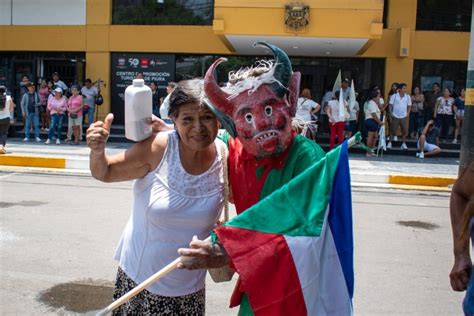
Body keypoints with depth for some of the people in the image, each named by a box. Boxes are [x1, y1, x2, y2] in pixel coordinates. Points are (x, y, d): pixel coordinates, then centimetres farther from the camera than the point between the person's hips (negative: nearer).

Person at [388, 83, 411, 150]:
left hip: (403, 117, 3)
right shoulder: (394, 96, -3)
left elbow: (409, 106, 12)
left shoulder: (407, 97, 5)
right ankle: (390, 143, 10)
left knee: (405, 130, 1)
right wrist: (390, 113, -6)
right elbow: (390, 105, 0)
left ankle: (403, 144, 11)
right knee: (393, 130, 1)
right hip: (395, 116, -2)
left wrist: (408, 113, 1)